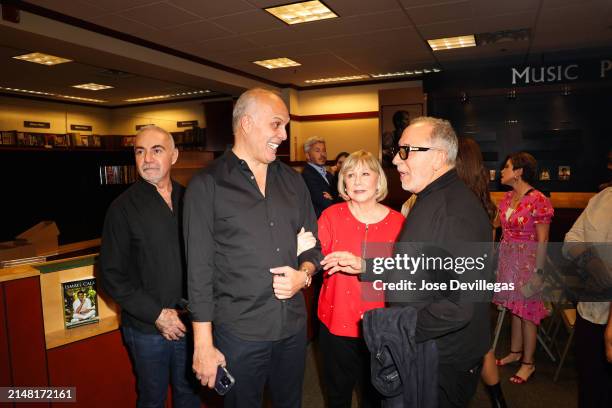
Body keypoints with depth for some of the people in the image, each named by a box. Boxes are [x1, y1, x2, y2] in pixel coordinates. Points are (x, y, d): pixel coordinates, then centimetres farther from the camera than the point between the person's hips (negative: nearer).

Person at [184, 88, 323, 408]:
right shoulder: (207, 184, -8)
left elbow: (312, 243, 13)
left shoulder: (292, 181, 7)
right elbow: (199, 269, -10)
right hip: (239, 333, -4)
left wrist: (304, 274, -8)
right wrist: (203, 344, -10)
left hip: (294, 327, 5)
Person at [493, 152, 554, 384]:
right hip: (508, 259, 7)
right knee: (514, 308, 18)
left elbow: (542, 241, -16)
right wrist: (499, 260, 11)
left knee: (527, 311, 5)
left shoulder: (538, 201, -16)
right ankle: (515, 352, 34)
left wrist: (537, 273, -17)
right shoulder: (507, 198, 6)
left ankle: (528, 362, 20)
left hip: (528, 261, -7)